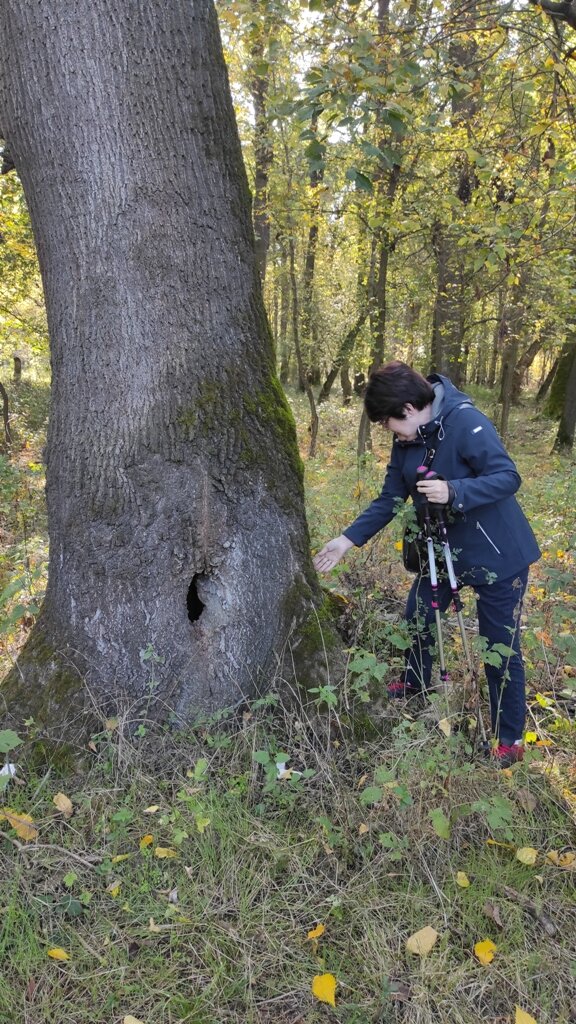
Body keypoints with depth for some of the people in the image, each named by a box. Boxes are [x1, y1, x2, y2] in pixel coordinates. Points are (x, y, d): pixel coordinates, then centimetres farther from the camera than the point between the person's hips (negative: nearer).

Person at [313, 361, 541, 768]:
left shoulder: (466, 422, -24)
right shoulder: (407, 442, -1)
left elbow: (508, 477, -26)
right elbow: (389, 500, 4)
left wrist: (453, 491, -39)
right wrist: (348, 539, -3)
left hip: (498, 556, -8)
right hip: (444, 549, 8)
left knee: (501, 650, 4)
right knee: (418, 620, 22)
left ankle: (510, 739, 24)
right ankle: (415, 685, 51)